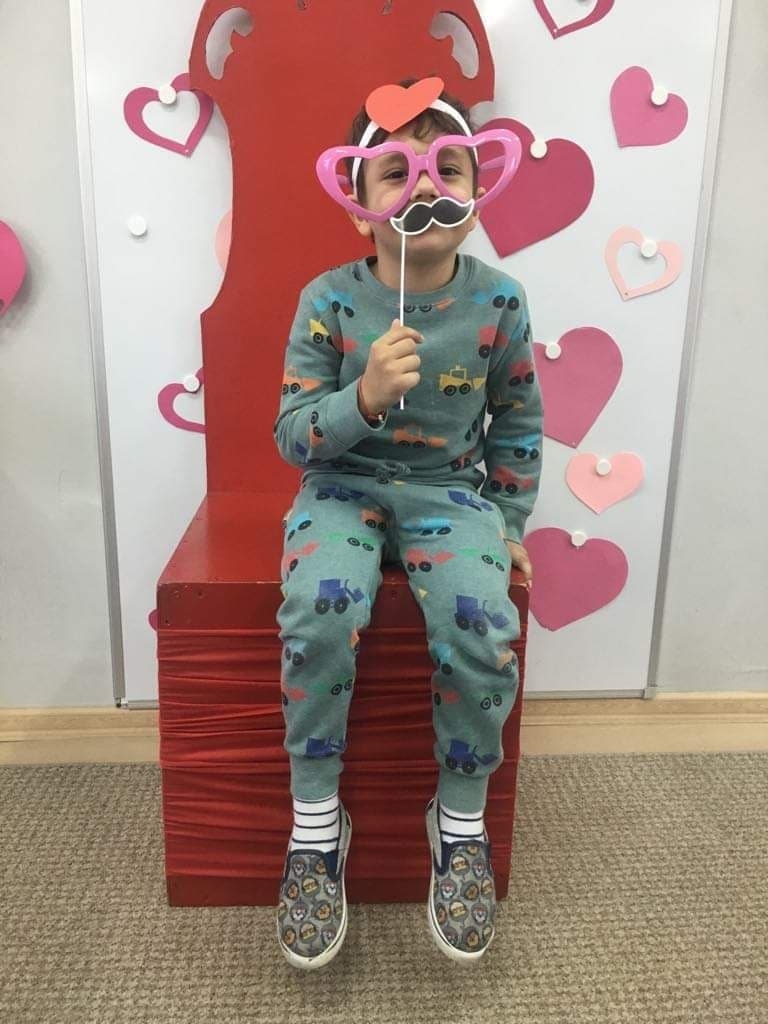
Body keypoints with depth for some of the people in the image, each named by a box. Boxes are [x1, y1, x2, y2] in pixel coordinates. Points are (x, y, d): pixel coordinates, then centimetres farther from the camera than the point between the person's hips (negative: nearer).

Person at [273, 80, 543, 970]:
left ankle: (461, 821, 0)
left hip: (450, 491, 1)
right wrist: (364, 398, -27)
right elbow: (292, 436, -8)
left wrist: (509, 525, 8)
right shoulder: (328, 299, -7)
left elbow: (518, 420, 10)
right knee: (319, 610, -31)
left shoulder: (499, 301, -2)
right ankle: (315, 825, -7)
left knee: (480, 621, -27)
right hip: (342, 487, -1)